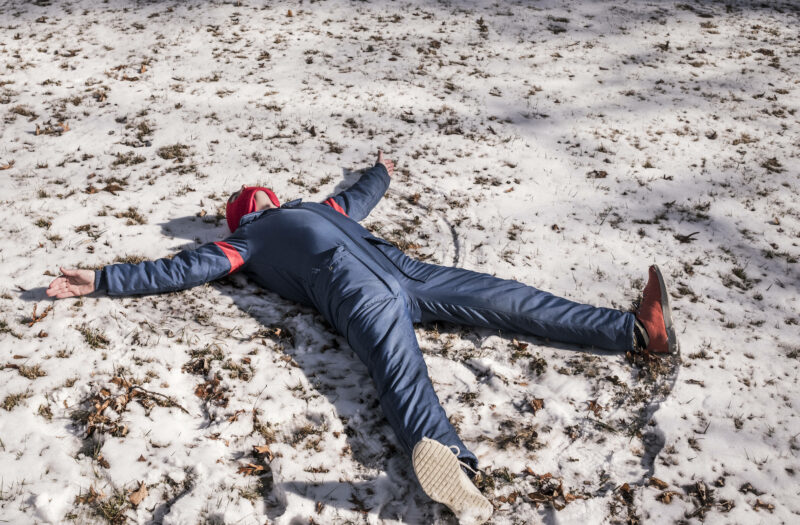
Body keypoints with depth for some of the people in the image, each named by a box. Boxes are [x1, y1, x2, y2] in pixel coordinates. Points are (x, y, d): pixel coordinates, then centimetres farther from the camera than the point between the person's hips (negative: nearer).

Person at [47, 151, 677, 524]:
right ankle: (444, 455, -67)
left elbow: (356, 200, 59)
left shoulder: (316, 207, 40)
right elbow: (183, 269, 18)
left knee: (508, 298, -5)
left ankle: (638, 330, -8)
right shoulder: (243, 241, 23)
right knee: (400, 368, -37)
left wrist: (380, 171, 78)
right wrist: (100, 280, 17)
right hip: (357, 291, -7)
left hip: (402, 270, 7)